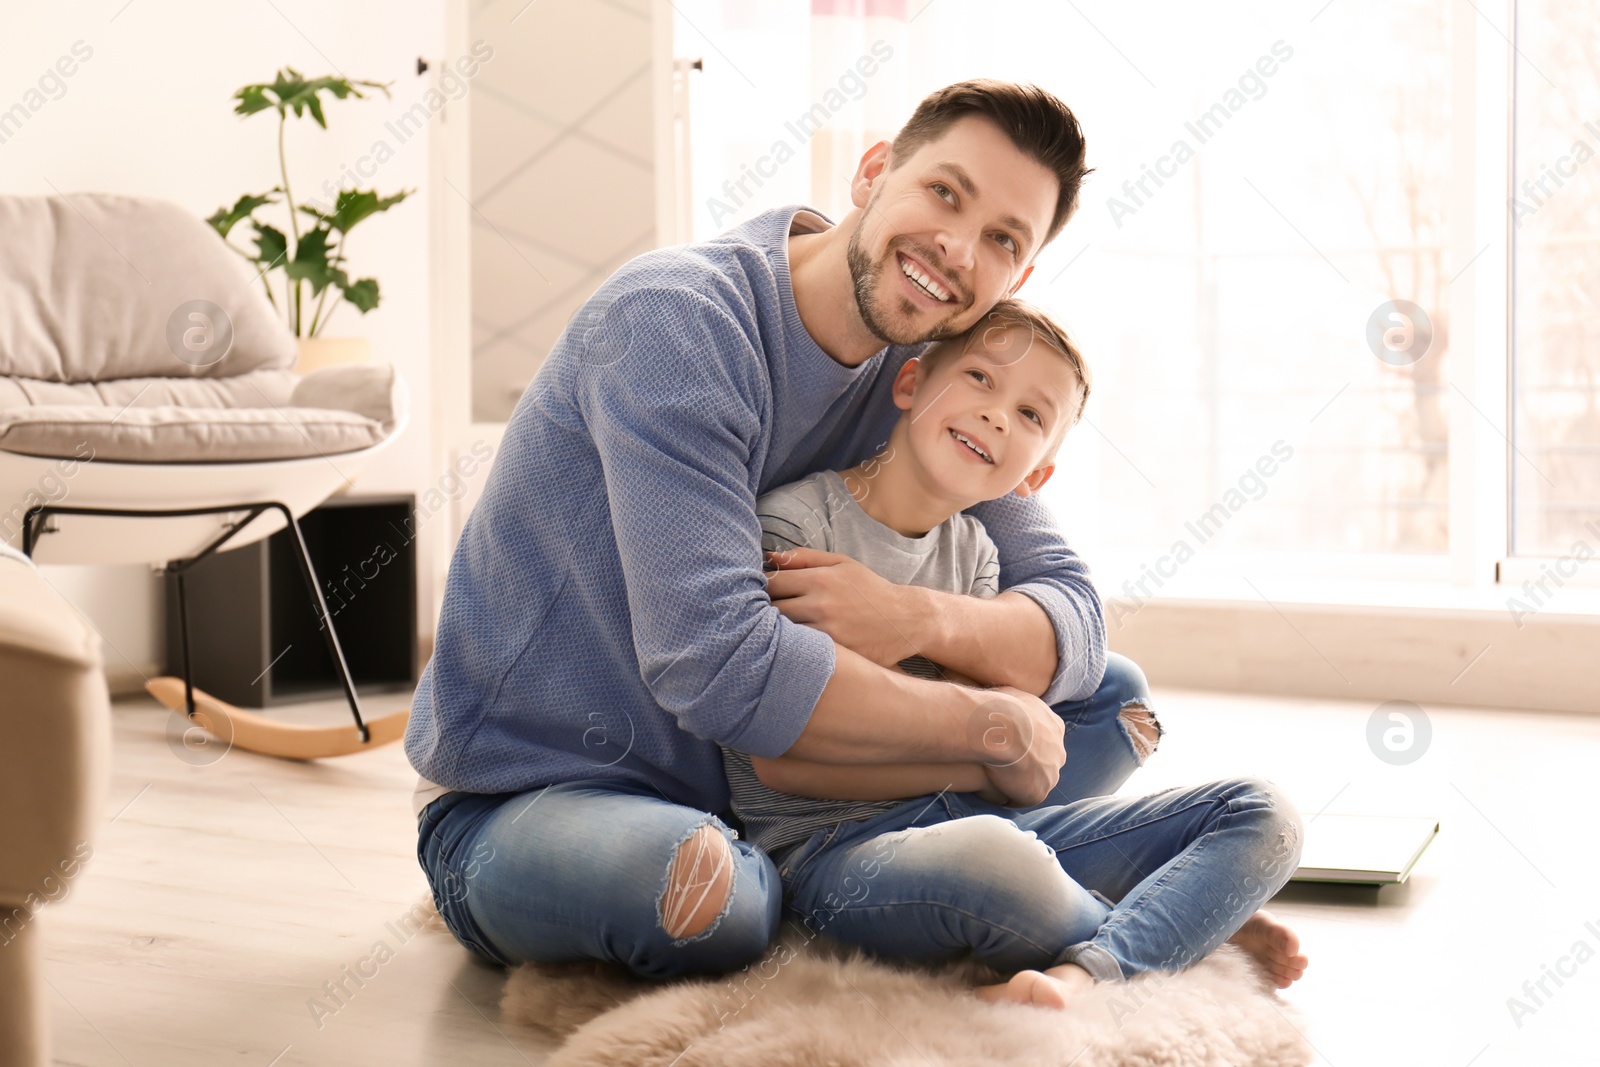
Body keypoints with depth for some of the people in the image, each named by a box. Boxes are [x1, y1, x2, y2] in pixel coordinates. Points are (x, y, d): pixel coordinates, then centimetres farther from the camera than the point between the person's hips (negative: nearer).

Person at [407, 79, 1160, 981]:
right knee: (698, 883, -41)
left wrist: (925, 618, -29)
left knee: (1117, 699, 3)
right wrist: (996, 726, -23)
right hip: (528, 801, -6)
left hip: (763, 792, 7)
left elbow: (1074, 624, -5)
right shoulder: (676, 317, -24)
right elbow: (720, 663, -33)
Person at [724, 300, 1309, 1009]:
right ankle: (1197, 913, -12)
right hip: (830, 846, -6)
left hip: (972, 817, 7)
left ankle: (1086, 970, -27)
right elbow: (783, 760, -12)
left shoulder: (973, 552, 12)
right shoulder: (795, 520, -6)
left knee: (1264, 817, -3)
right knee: (987, 856, -41)